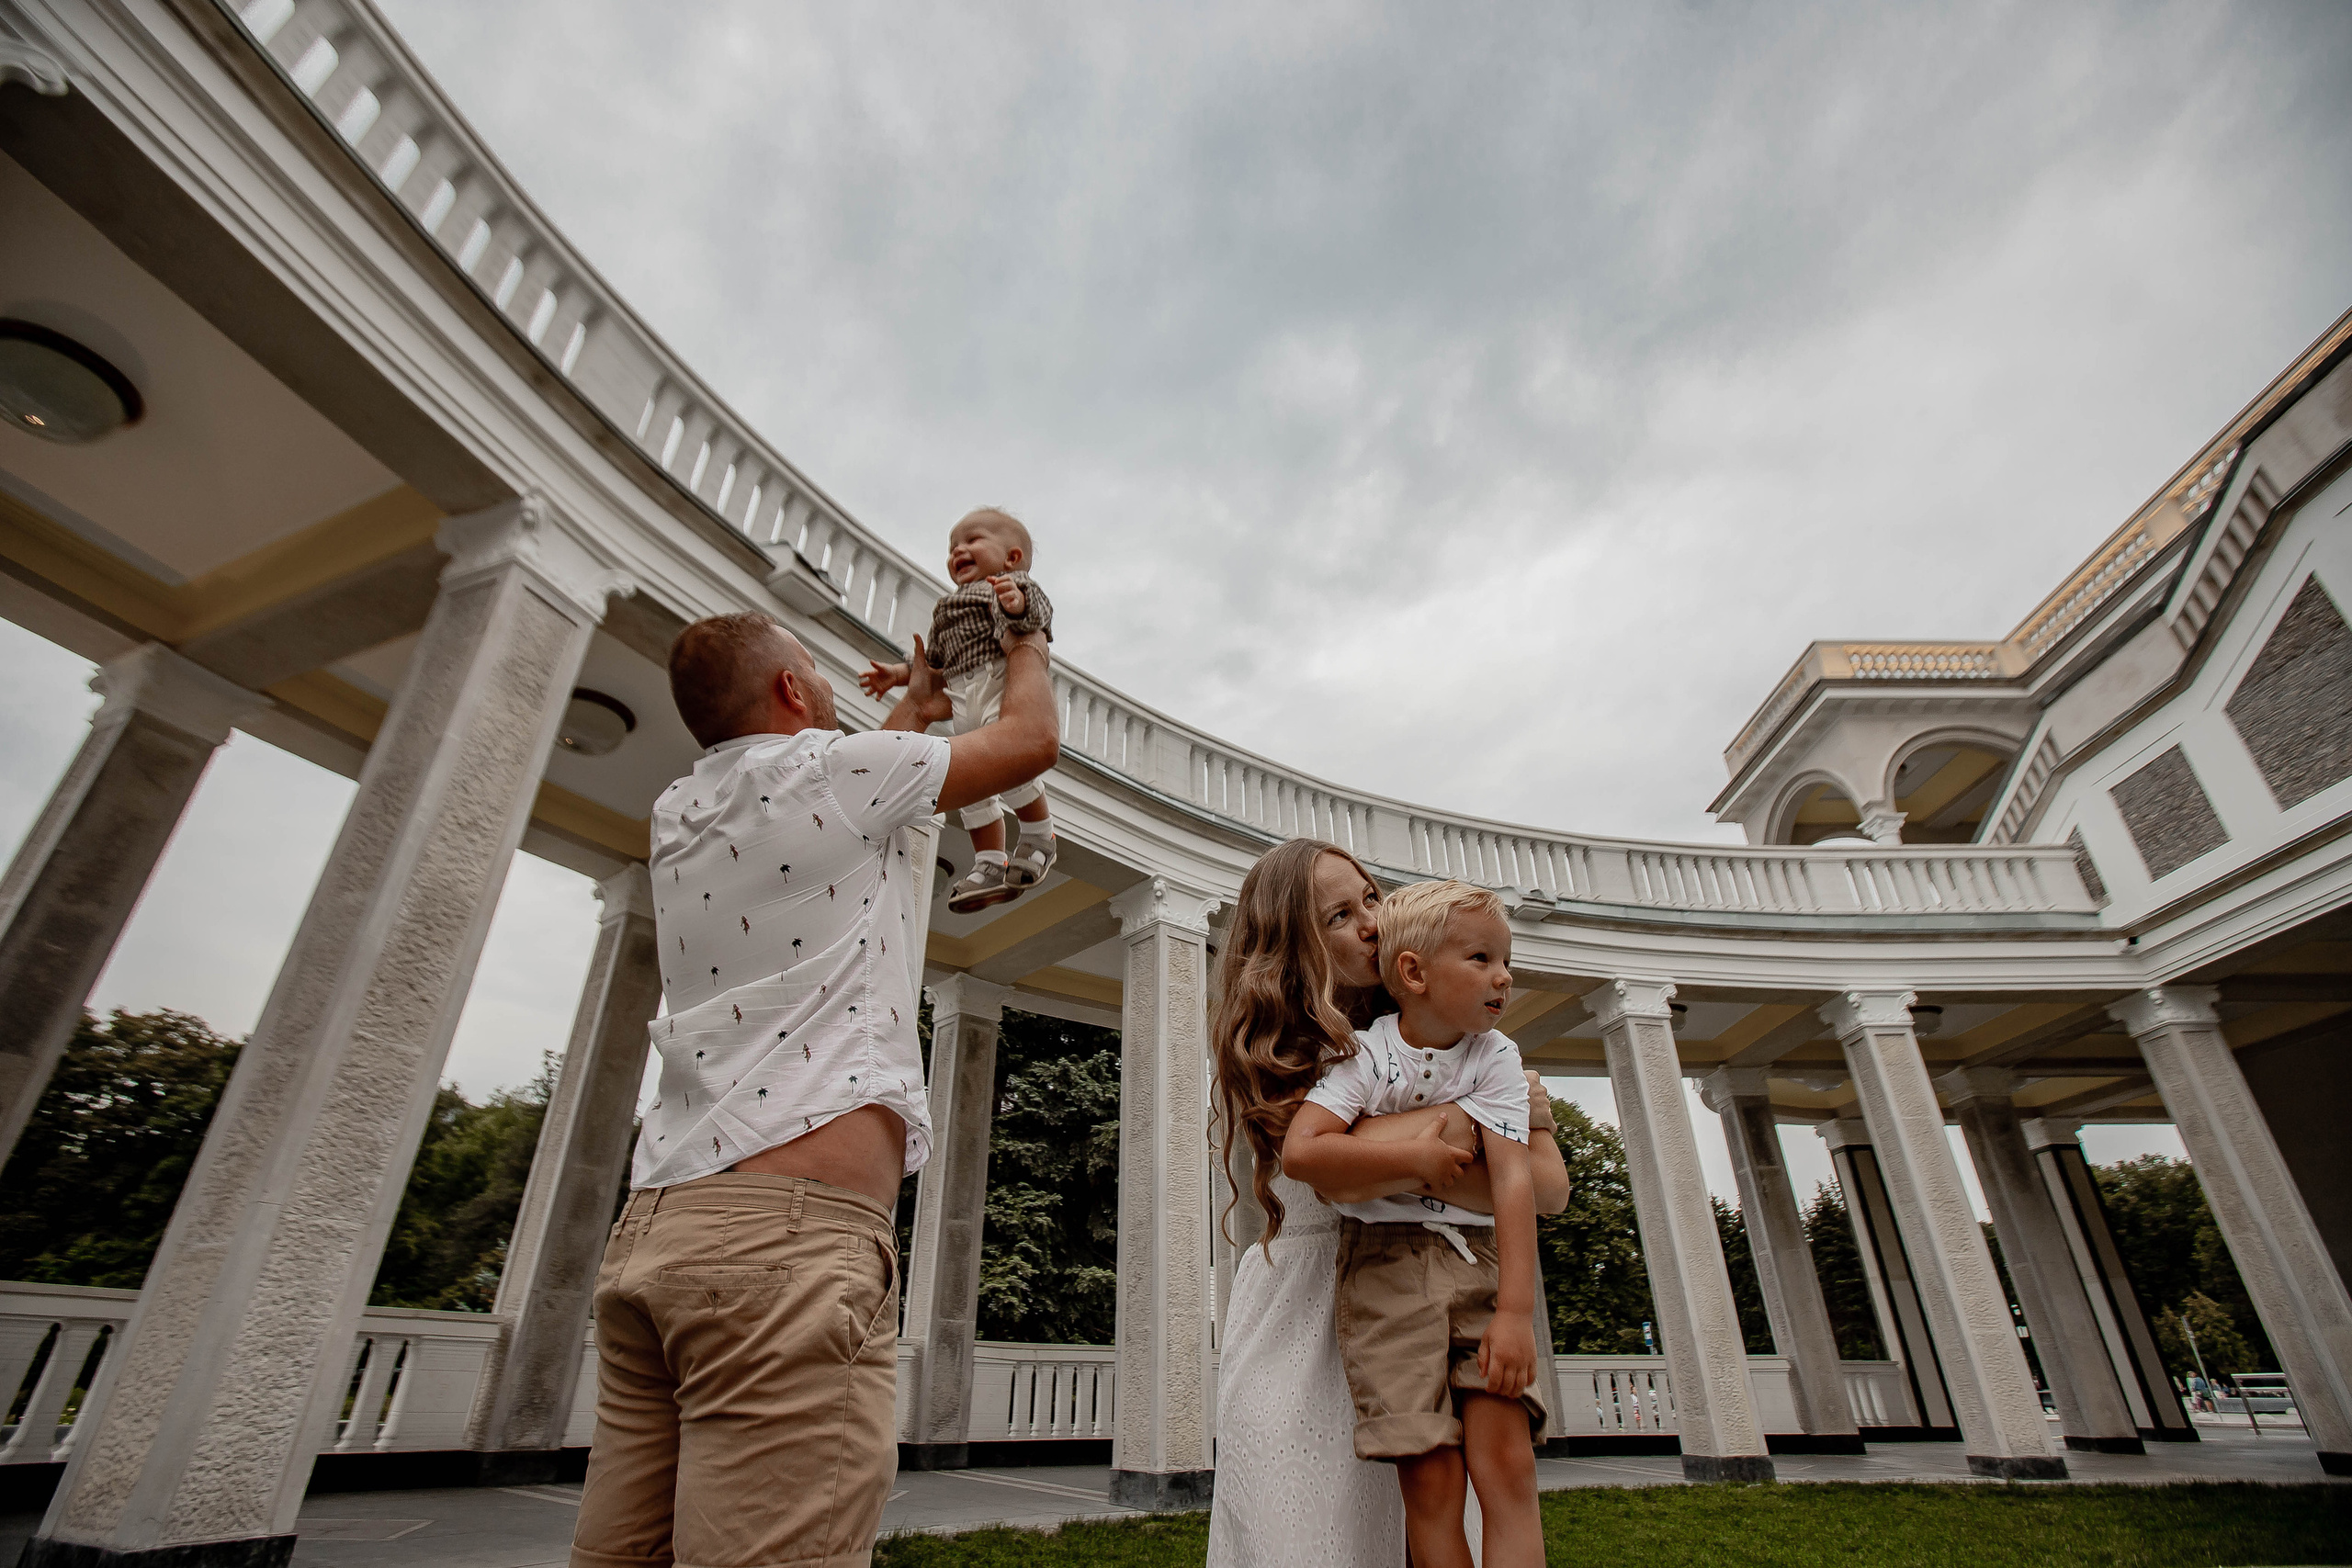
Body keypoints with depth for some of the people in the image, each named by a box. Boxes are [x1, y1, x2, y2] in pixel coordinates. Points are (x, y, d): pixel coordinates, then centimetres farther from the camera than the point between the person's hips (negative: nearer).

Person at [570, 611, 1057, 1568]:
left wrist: (917, 708, 49)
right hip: (790, 1230, -8)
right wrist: (1024, 641, 31)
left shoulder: (677, 815, 20)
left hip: (651, 1228, 9)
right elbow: (1032, 738, 11)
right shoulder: (833, 766, 0)